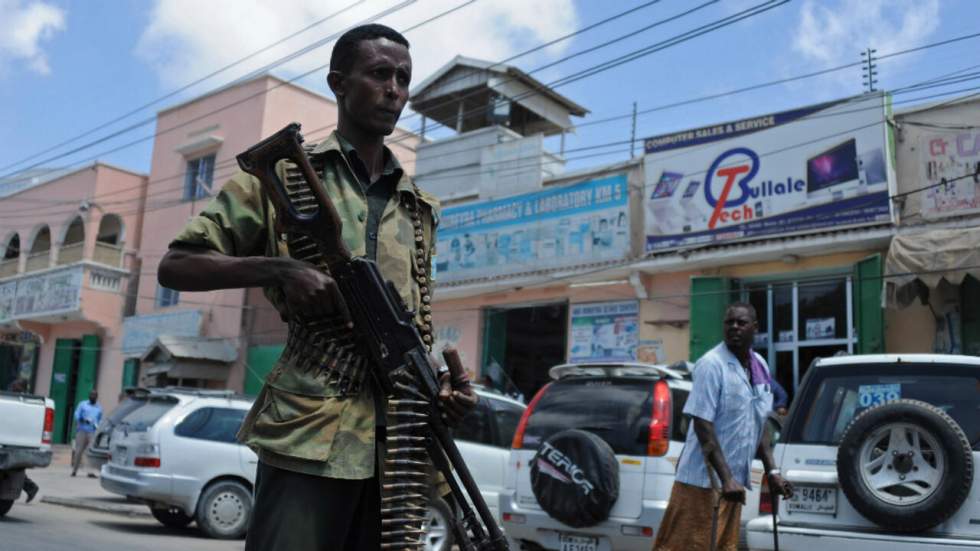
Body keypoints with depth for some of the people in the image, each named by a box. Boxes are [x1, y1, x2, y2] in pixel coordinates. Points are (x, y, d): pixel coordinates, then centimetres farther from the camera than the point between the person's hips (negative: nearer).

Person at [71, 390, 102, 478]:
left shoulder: (99, 408, 19)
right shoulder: (82, 405, 12)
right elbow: (76, 415, 2)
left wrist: (98, 426, 0)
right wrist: (84, 420, -15)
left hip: (93, 432, 1)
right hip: (82, 430, -1)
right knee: (79, 450, -2)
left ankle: (90, 471, -16)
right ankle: (74, 470, 9)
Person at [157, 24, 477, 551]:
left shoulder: (419, 209, 19)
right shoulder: (284, 173, 5)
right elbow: (174, 266, 2)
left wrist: (442, 386, 3)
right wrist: (279, 269, -14)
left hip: (397, 443, 5)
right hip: (309, 434, -5)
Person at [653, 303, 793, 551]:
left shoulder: (760, 366, 10)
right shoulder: (711, 365, -13)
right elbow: (702, 424, -18)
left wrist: (772, 471, 11)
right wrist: (726, 479, -22)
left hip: (734, 479, 8)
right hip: (704, 480, -8)